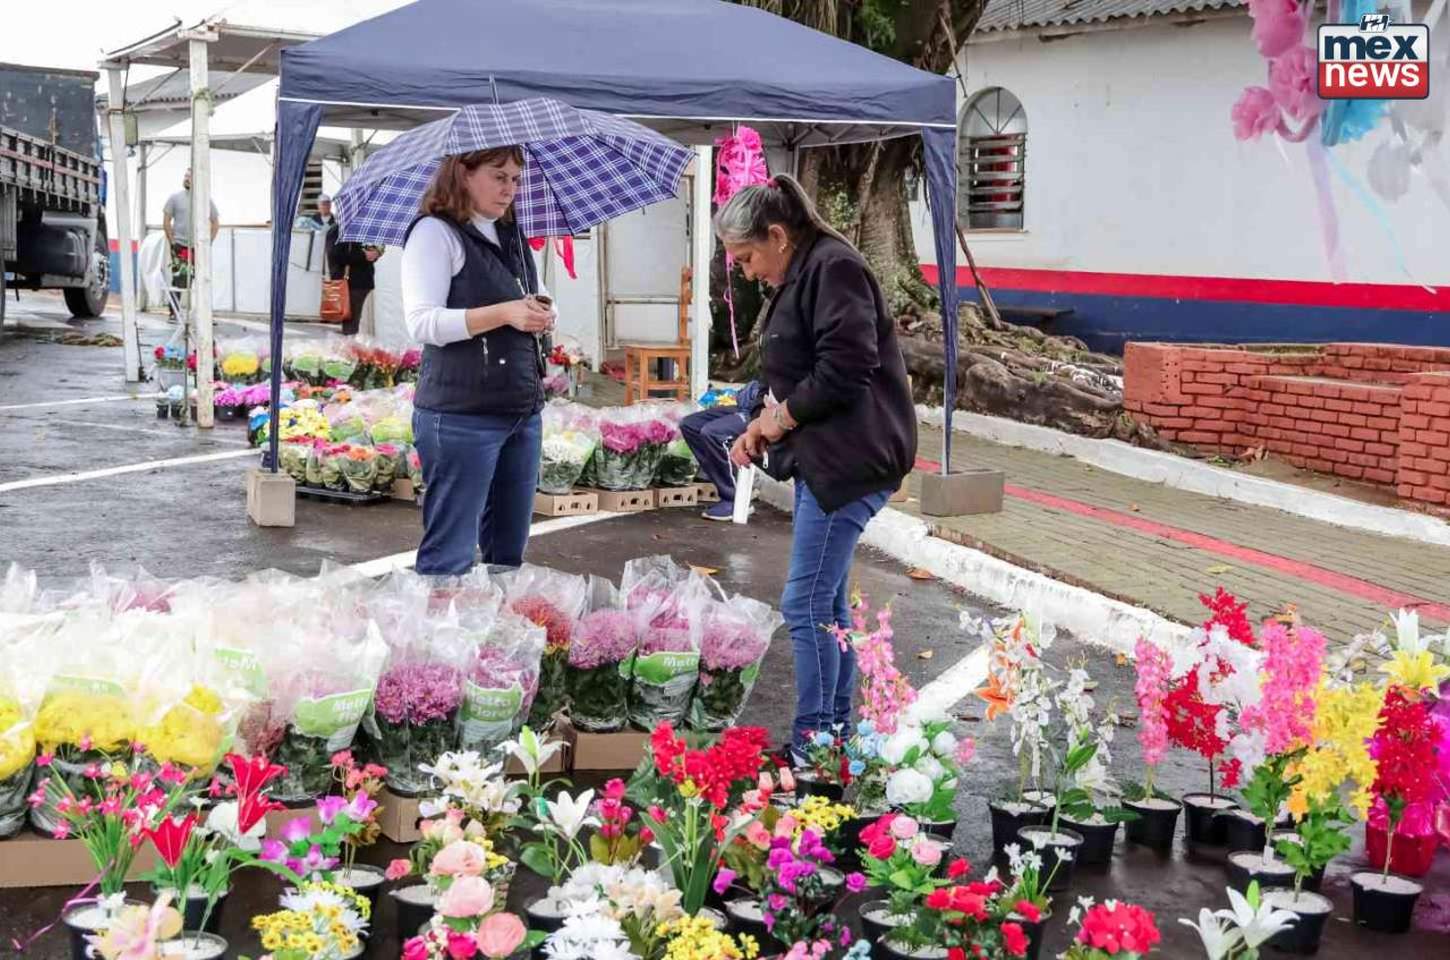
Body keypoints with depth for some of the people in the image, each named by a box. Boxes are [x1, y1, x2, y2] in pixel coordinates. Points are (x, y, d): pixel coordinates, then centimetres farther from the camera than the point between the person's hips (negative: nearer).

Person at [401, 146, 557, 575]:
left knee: (508, 552, 12)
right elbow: (423, 323, -15)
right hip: (462, 415, -8)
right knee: (450, 554, -6)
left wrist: (538, 316, 4)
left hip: (523, 411, 8)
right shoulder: (436, 232, -6)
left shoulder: (511, 237, 17)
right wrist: (503, 314, -24)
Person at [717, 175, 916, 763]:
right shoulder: (801, 277, 19)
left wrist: (779, 416, -10)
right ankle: (836, 731, 23)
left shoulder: (834, 268, -13)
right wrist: (763, 426, 9)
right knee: (826, 600, 14)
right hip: (823, 461, 11)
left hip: (850, 461, -11)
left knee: (806, 604, -8)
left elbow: (844, 370, -23)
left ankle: (813, 742, 1)